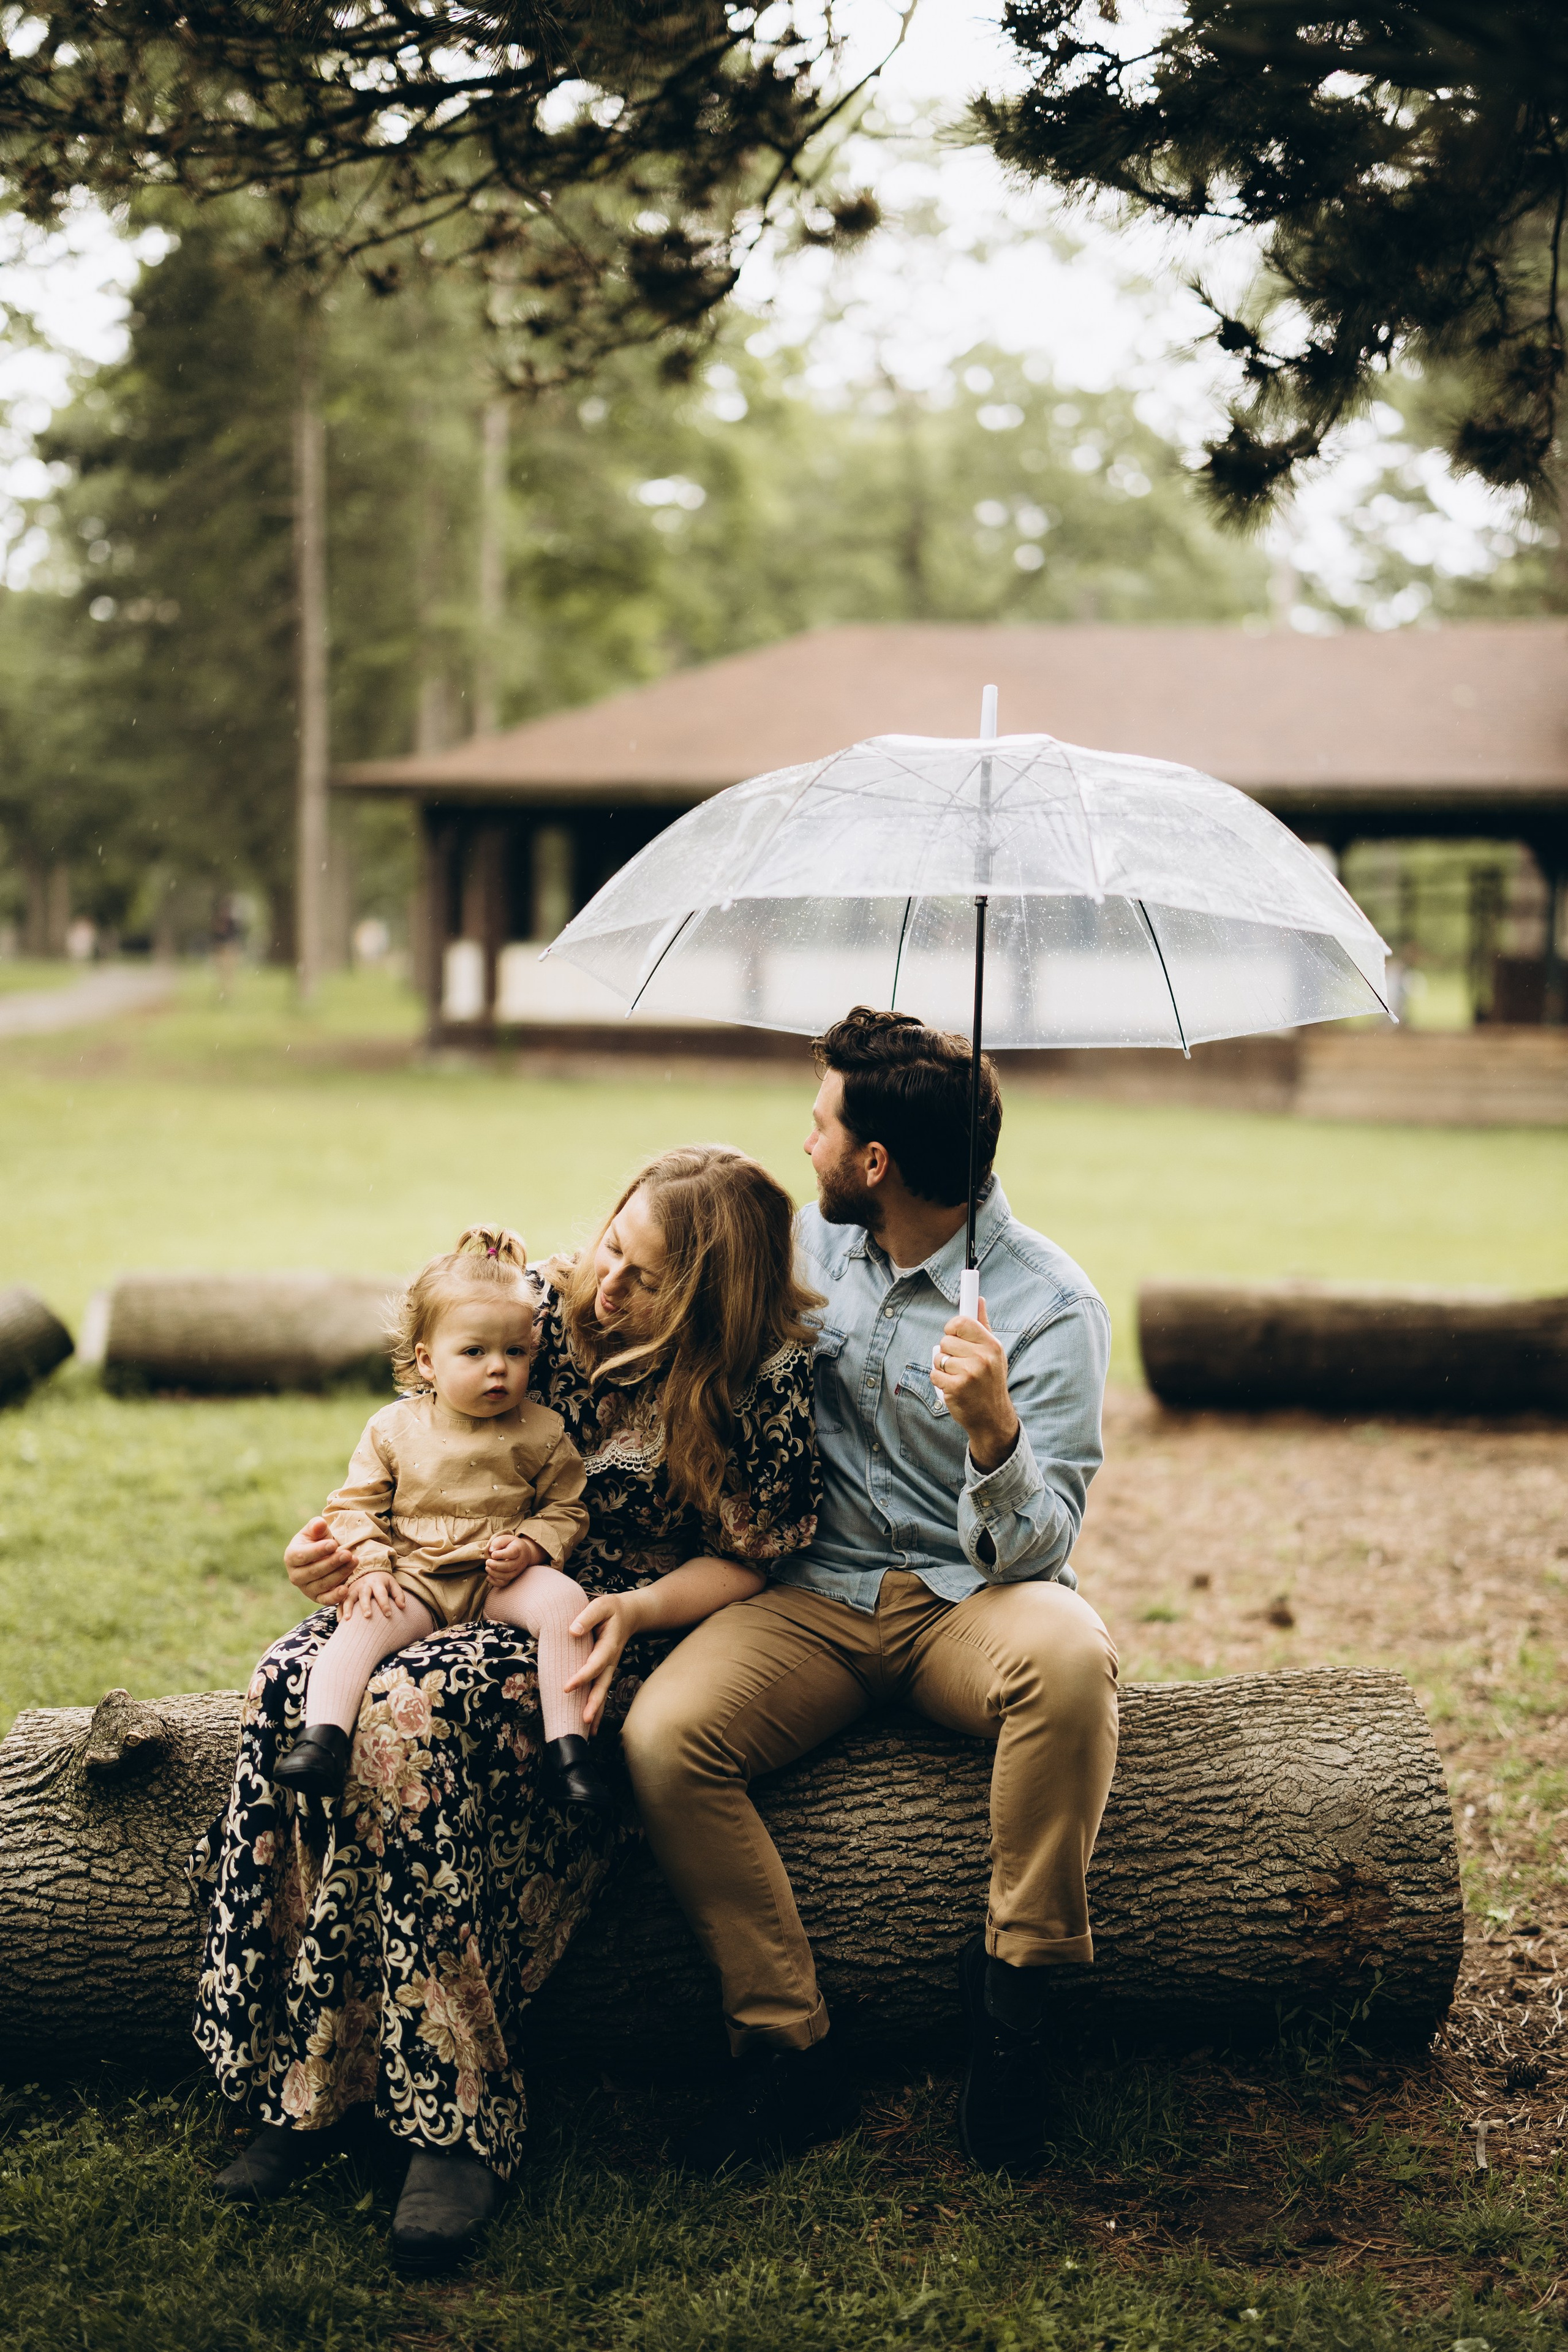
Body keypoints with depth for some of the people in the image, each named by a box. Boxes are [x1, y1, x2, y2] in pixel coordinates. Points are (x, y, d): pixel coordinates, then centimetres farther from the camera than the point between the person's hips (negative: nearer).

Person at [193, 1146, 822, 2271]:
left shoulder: (767, 1375, -11)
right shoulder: (545, 1306, 2)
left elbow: (744, 1558, -4)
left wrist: (637, 1610, -21)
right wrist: (344, 1532, -6)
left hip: (604, 1630, -5)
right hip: (446, 1592, 6)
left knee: (416, 1713, -34)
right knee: (294, 1683, -25)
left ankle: (457, 2120, -28)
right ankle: (303, 2084, -20)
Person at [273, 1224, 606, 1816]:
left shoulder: (541, 1432, 2)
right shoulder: (394, 1429, 3)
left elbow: (565, 1509, 7)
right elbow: (356, 1506, 7)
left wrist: (529, 1547, -14)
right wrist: (370, 1566, -10)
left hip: (504, 1580, 0)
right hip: (413, 1579, 0)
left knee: (563, 1599, -28)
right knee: (364, 1622, -29)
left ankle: (568, 1746, -28)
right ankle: (321, 1737, -38)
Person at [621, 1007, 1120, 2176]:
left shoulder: (1049, 1305, -13)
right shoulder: (817, 1239, 5)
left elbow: (1034, 1551, -18)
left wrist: (991, 1429, -38)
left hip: (969, 1599, -4)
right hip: (820, 1596, 4)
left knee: (1070, 1653, -39)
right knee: (663, 1735, -25)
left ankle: (1016, 1974, -19)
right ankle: (791, 2050, -14)